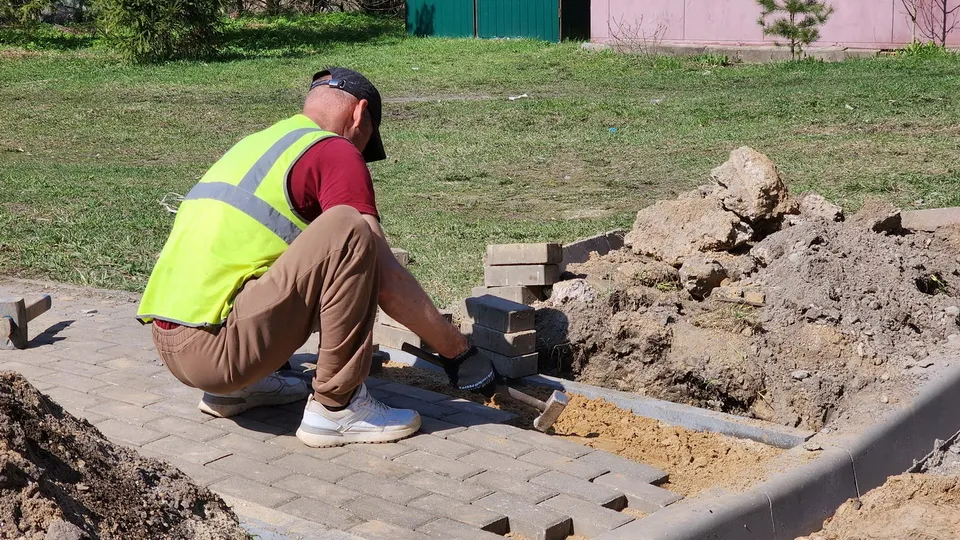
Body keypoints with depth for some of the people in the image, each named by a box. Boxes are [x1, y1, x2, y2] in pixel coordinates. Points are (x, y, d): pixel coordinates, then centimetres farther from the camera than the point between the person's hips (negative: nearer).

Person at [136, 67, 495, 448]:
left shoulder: (257, 143, 23)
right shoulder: (335, 151, -2)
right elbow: (387, 279, -7)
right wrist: (458, 351, 5)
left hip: (167, 342, 9)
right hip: (210, 345, -9)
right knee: (349, 229, -16)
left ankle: (234, 387, 17)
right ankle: (335, 408, -9)